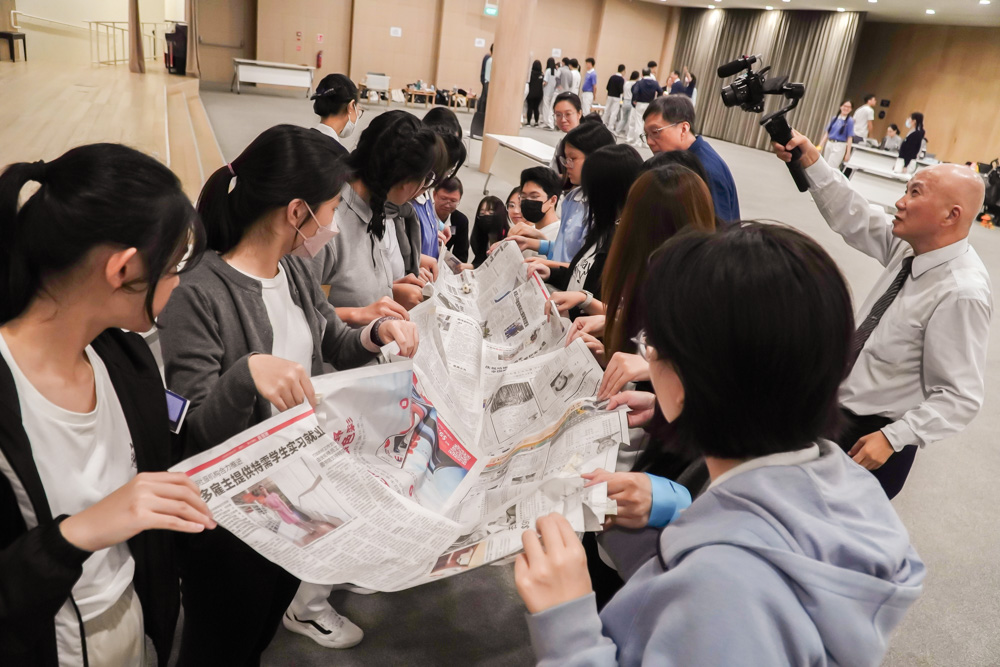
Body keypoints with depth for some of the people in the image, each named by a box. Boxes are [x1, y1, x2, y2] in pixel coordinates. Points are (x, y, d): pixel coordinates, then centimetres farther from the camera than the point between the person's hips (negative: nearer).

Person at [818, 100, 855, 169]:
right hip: (829, 144, 5)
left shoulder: (850, 121, -4)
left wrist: (848, 153, -8)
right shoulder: (834, 118, 9)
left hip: (839, 146, -5)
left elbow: (850, 138, -6)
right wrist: (820, 146, 6)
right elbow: (827, 133, 11)